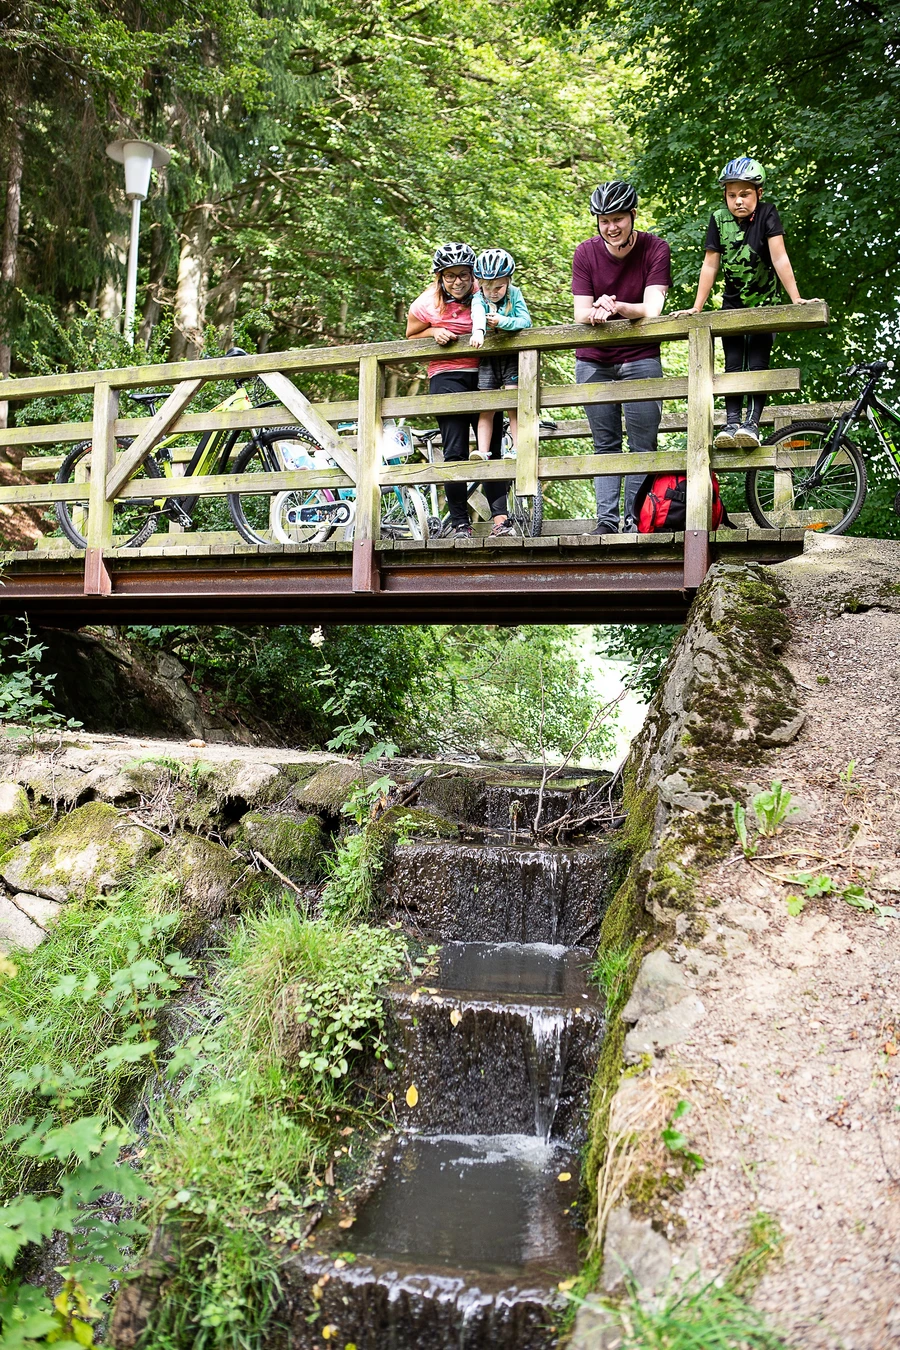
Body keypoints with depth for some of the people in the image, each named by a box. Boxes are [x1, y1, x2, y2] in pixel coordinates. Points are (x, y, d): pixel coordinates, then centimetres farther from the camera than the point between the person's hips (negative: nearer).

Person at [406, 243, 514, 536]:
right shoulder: (426, 303, -2)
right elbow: (411, 336, 12)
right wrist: (434, 332, -6)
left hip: (483, 375, 2)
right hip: (447, 377, -2)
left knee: (492, 447, -4)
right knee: (455, 451, -8)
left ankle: (500, 518, -7)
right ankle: (459, 522, -4)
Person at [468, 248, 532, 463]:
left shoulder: (514, 294, -1)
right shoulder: (479, 298, -4)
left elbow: (526, 321, -13)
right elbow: (478, 315, -27)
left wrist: (502, 321, -30)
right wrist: (478, 332, -50)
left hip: (512, 356, -1)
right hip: (488, 358, 1)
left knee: (513, 405, -10)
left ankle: (518, 449, -10)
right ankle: (482, 451, -5)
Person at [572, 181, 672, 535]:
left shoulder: (656, 249, -10)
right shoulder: (585, 253, -4)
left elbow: (652, 309, -20)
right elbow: (580, 313, -10)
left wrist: (614, 306, -40)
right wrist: (595, 312, -35)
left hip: (640, 358, -2)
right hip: (593, 362, 2)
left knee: (643, 445, -5)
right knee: (605, 445, 3)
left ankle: (636, 520, -1)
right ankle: (606, 520, 1)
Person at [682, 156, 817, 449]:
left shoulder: (767, 214, -13)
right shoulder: (719, 219, -6)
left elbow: (780, 258, -20)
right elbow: (710, 265, -6)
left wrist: (796, 298, -27)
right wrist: (696, 308, -10)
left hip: (764, 303, -2)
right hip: (733, 303, 3)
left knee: (757, 364, -12)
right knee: (733, 365, -4)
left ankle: (752, 423, -14)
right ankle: (732, 422, -6)